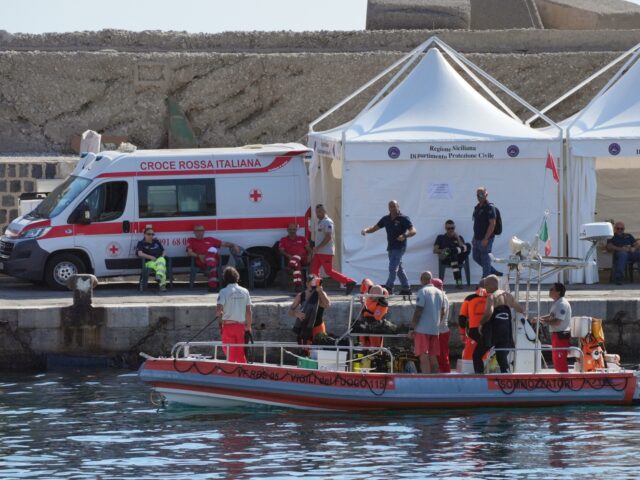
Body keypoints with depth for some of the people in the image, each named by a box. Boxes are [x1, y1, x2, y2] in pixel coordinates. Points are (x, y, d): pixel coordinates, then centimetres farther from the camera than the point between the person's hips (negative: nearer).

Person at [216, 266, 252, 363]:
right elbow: (248, 311, 4)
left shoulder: (224, 292, -9)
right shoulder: (245, 291, 2)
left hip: (228, 325, -3)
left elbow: (218, 310, -18)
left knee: (230, 355, 3)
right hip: (241, 326, 3)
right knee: (241, 355, 10)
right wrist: (248, 326, 13)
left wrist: (219, 314, 5)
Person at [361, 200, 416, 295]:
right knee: (399, 268, 12)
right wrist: (366, 230, -8)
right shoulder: (386, 219, 11)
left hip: (399, 247, -7)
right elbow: (375, 227, 13)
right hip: (390, 247, 7)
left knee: (393, 268, -13)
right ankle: (406, 288, 20)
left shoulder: (403, 219, -8)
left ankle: (389, 287, -14)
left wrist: (404, 235, -34)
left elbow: (413, 231, -14)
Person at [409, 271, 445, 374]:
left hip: (422, 328, -6)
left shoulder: (422, 292, -9)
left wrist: (412, 328, -11)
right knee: (433, 357, 11)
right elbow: (442, 312, 16)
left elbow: (418, 312, -14)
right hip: (435, 329, 6)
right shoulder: (440, 293, 12)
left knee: (423, 357, -10)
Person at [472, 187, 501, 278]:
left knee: (485, 260, -3)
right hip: (478, 239, 9)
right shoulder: (477, 207, 15)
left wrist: (486, 239, -22)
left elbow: (492, 224, -18)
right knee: (476, 257, 15)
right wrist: (474, 238, 18)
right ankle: (494, 272, 26)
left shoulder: (489, 207, -13)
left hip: (486, 239, -9)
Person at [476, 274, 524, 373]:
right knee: (503, 358, 10)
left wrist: (481, 323, -12)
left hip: (492, 331, -6)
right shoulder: (508, 296, 11)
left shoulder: (492, 296, -9)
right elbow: (521, 310, 23)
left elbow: (489, 312, -26)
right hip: (506, 333, 6)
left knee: (477, 355, 8)